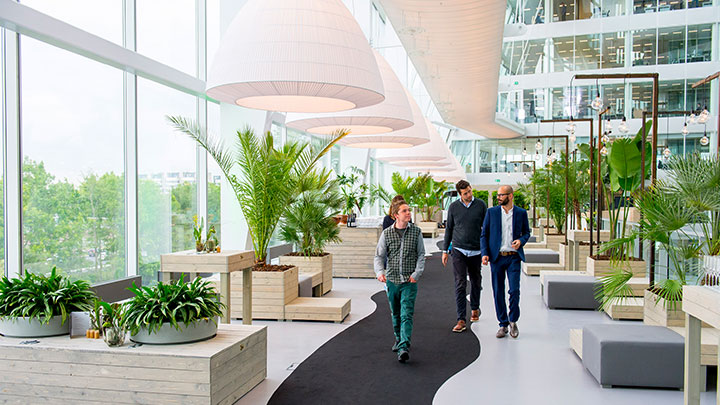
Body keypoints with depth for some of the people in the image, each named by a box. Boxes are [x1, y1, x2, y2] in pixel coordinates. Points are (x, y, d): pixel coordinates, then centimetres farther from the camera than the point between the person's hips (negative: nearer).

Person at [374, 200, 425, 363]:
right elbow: (379, 256, 1)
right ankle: (398, 339, 38)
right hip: (392, 280, 2)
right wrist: (380, 272, -16)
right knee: (395, 314, 16)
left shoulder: (416, 232, -1)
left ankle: (404, 347, -16)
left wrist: (416, 273, -7)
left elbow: (421, 255, 4)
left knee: (406, 315, -11)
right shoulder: (386, 233, -1)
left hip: (409, 282, -2)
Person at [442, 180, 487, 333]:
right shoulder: (453, 207, 1)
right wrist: (445, 250, 8)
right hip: (458, 251, -1)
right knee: (460, 285, -6)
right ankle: (461, 320, -5)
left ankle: (475, 308, 39)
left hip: (476, 251, 1)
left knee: (476, 282, 15)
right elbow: (449, 229, 9)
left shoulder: (481, 205, 0)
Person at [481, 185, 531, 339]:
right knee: (498, 292, 3)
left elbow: (526, 232, 14)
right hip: (496, 257, 1)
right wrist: (485, 253, -6)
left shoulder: (521, 213, 4)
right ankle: (503, 325, 16)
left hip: (513, 257, -1)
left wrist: (521, 241, -9)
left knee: (514, 290, -9)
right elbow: (484, 234, 5)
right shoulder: (492, 212, 3)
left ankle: (513, 321, 14)